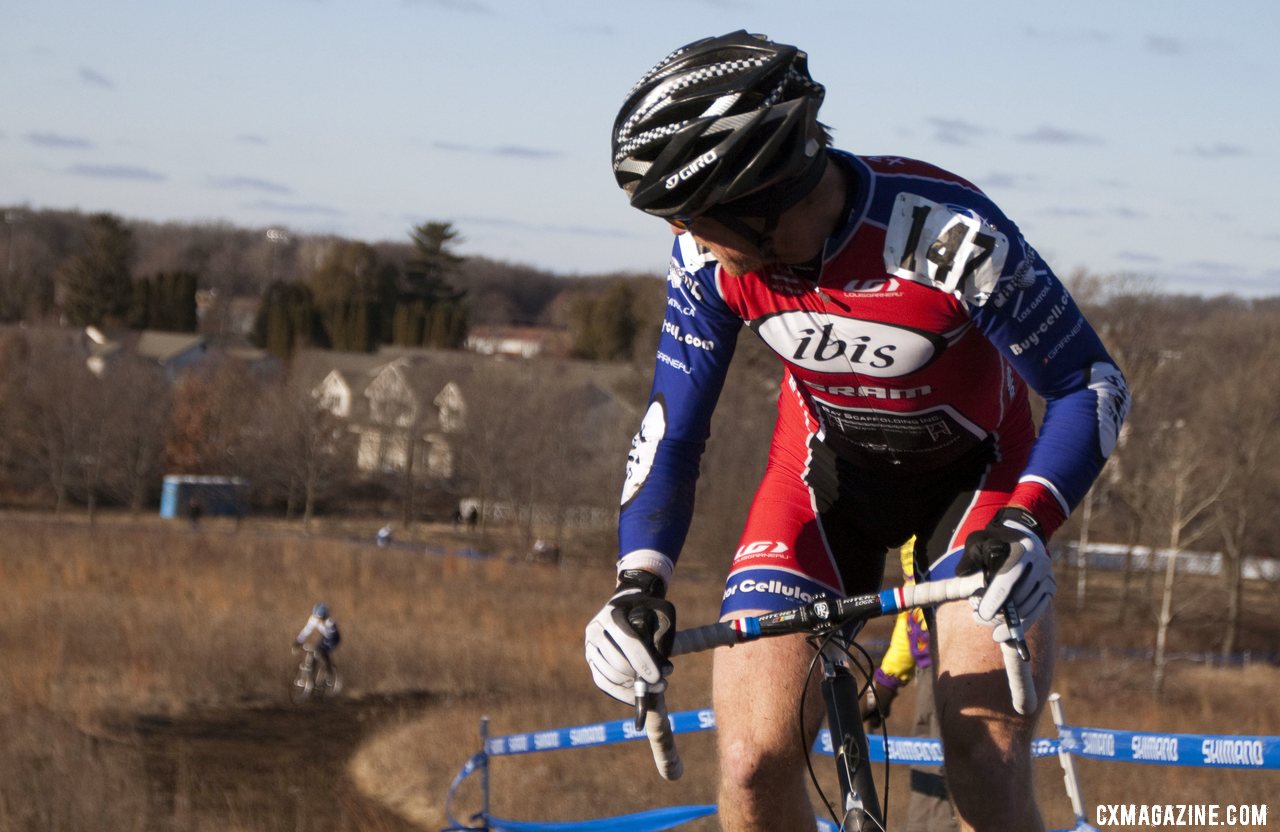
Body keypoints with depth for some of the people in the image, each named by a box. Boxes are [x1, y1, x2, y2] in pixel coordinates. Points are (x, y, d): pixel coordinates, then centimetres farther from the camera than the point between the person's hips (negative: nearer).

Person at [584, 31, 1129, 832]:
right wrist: (640, 581, -25)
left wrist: (1025, 524, -40)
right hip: (826, 466, 3)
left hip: (974, 467, -3)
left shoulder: (949, 236, -34)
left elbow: (1094, 385, -25)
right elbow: (674, 424, -10)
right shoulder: (711, 256, -22)